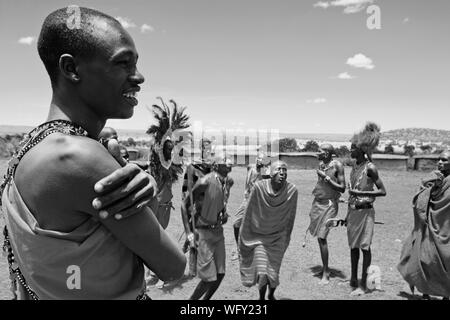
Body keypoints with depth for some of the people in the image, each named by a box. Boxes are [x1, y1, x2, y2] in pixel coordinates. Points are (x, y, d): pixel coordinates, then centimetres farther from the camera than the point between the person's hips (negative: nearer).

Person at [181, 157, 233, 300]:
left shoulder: (228, 182, 2)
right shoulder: (205, 182, -20)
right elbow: (185, 204, -14)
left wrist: (224, 212, 8)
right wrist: (188, 232, -16)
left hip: (218, 231, 7)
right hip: (203, 233, -7)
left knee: (220, 274, 9)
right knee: (209, 278, -5)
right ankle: (192, 299, 19)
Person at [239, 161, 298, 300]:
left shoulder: (292, 191, -17)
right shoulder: (259, 187, -21)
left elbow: (290, 217, -2)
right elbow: (248, 213, -8)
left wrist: (286, 238, 9)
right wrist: (244, 237, 0)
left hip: (277, 238, 1)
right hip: (258, 235, -1)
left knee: (273, 272, 7)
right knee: (262, 273, -6)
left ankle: (271, 295, 42)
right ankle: (261, 297, 26)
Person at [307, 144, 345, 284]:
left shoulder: (337, 165, -11)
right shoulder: (321, 164, 9)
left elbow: (342, 188, -14)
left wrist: (326, 177, -20)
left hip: (329, 204, -7)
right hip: (318, 203, 7)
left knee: (322, 237, -11)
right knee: (319, 236, 9)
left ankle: (325, 274, -2)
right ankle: (325, 268, 24)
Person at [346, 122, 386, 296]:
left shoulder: (370, 167, -13)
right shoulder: (355, 166, 9)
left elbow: (382, 191, -13)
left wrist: (361, 193, -21)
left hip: (365, 211, -7)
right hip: (352, 210, 7)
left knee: (364, 247, 0)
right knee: (353, 246, 15)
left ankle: (363, 284, 9)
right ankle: (353, 279, 28)